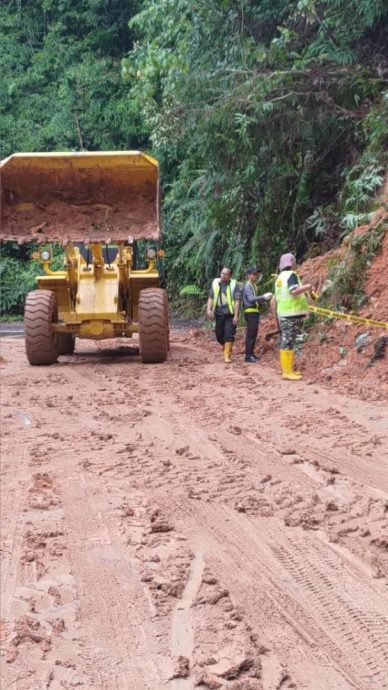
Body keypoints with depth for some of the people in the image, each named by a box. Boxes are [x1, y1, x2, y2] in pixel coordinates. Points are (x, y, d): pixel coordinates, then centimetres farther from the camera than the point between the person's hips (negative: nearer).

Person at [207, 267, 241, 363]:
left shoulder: (234, 285, -6)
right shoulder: (215, 283, 5)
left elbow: (237, 301, -9)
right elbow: (211, 297, 9)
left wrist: (236, 316, -15)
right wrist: (209, 309, -5)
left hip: (230, 314, -4)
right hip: (219, 314, 4)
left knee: (229, 335, -9)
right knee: (219, 335, 10)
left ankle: (227, 356, -3)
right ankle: (227, 349, 35)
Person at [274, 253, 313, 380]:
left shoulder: (280, 277, 18)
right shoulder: (291, 275, -9)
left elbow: (277, 298, 22)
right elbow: (294, 291, -25)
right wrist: (308, 287, -12)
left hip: (282, 313, 9)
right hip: (292, 313, -9)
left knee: (285, 341, 12)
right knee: (289, 342, -9)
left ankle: (287, 369, 16)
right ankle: (288, 371, -10)